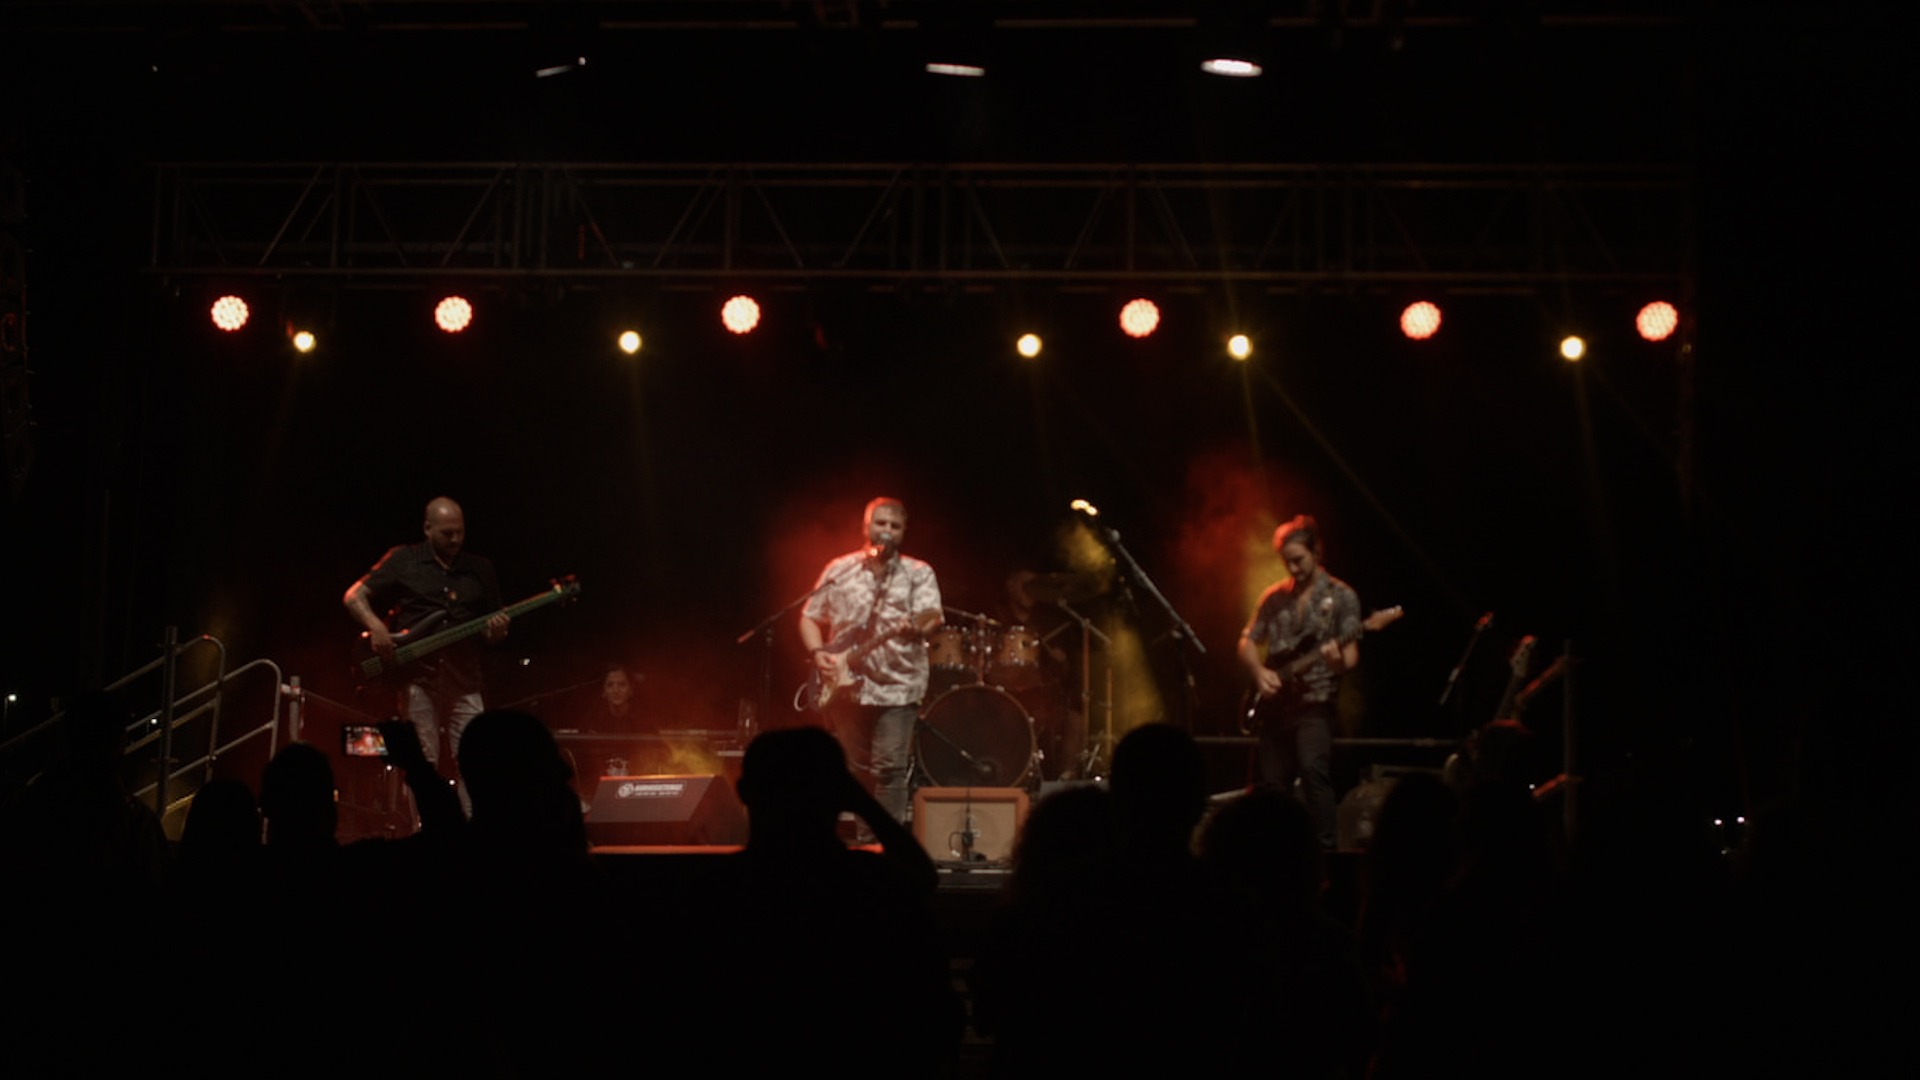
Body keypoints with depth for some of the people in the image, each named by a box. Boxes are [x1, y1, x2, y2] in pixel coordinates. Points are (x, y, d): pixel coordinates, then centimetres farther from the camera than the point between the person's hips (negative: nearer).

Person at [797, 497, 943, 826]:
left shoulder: (918, 573, 1)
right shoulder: (839, 570, 8)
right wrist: (818, 654, -6)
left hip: (897, 687, -3)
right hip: (846, 685, 3)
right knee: (855, 770, 10)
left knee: (890, 770, -11)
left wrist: (916, 627, -40)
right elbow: (809, 618, 13)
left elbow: (930, 614, -16)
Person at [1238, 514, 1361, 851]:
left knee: (1313, 768, -24)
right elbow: (1247, 642, 15)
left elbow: (1351, 653, -7)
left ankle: (1325, 848, -23)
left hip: (1315, 701, -5)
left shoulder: (1341, 596, 0)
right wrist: (1259, 671, -5)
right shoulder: (1274, 597, 12)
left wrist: (1338, 659, -30)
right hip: (1277, 704, 5)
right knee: (1273, 785, 7)